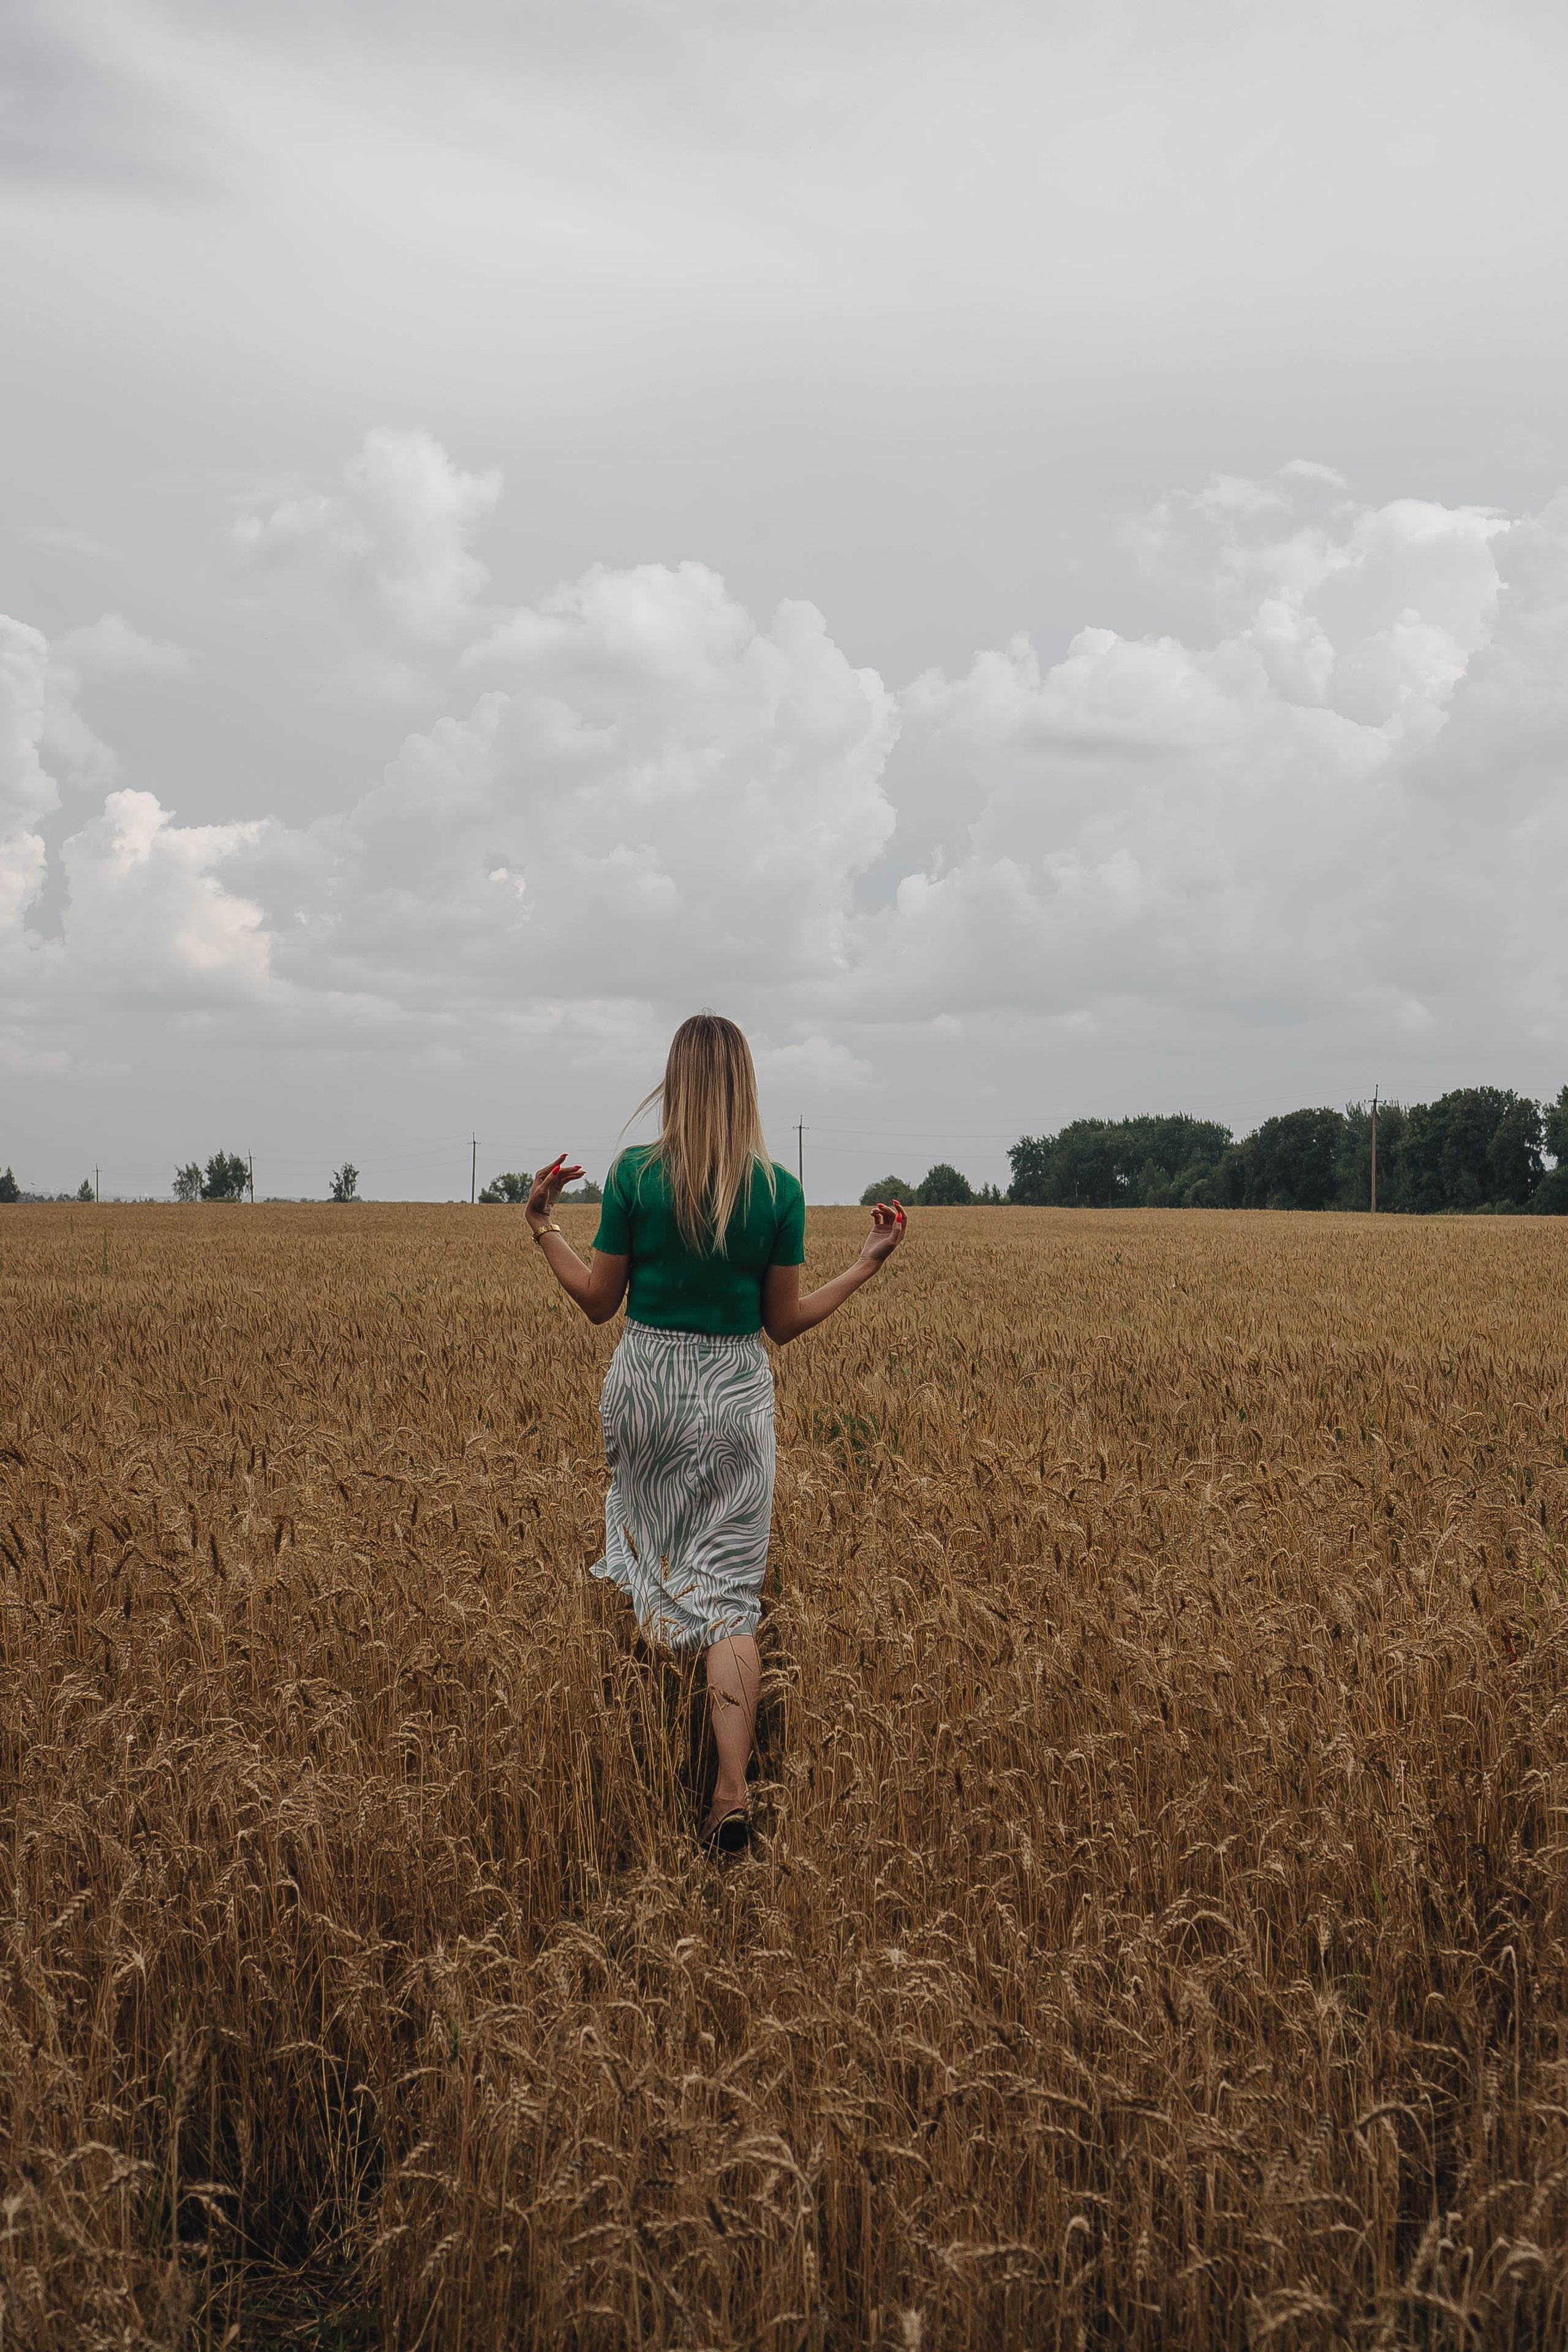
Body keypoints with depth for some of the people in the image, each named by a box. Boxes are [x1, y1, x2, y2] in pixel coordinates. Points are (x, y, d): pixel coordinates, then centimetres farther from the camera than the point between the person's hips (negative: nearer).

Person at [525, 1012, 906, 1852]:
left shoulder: (634, 1175, -8)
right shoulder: (779, 1191, -7)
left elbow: (599, 1302, -1)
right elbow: (785, 1323, -1)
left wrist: (543, 1225, 10)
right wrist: (868, 1263, 7)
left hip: (643, 1385, 0)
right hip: (734, 1393, 0)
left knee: (650, 1554, 24)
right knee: (728, 1594, 2)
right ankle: (732, 1792, -4)